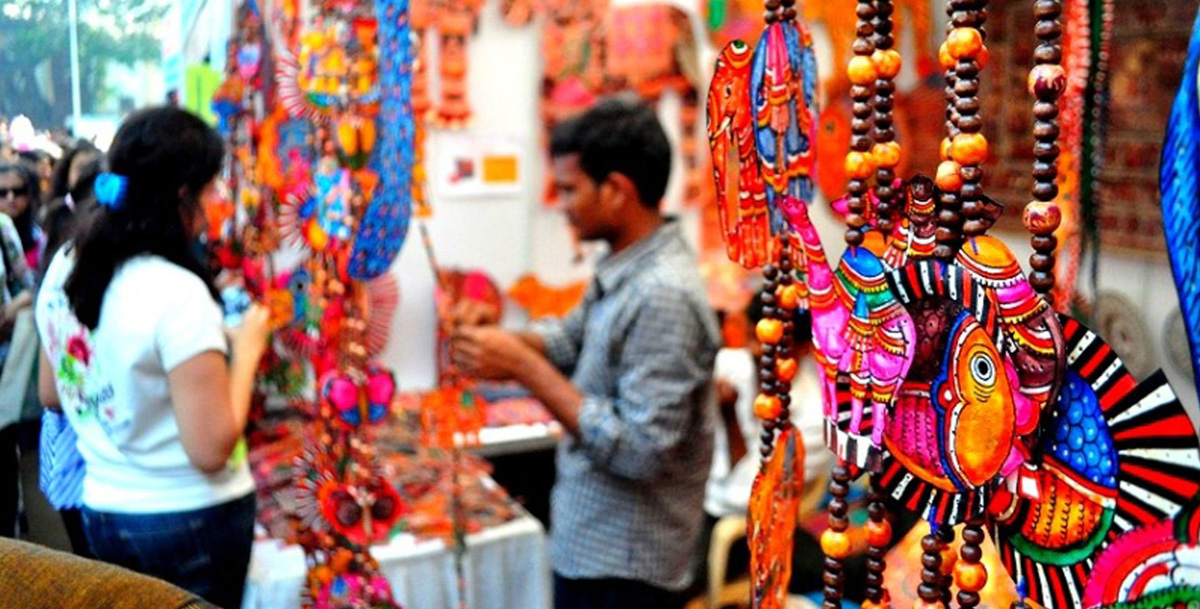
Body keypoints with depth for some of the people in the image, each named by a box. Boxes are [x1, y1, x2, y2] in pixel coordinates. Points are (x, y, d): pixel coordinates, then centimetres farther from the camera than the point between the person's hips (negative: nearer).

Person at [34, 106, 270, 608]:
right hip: (191, 521, -7)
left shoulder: (64, 267, 0)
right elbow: (211, 449, -24)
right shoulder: (177, 292, -24)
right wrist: (246, 351, -13)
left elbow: (51, 395, 14)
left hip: (102, 511, 7)